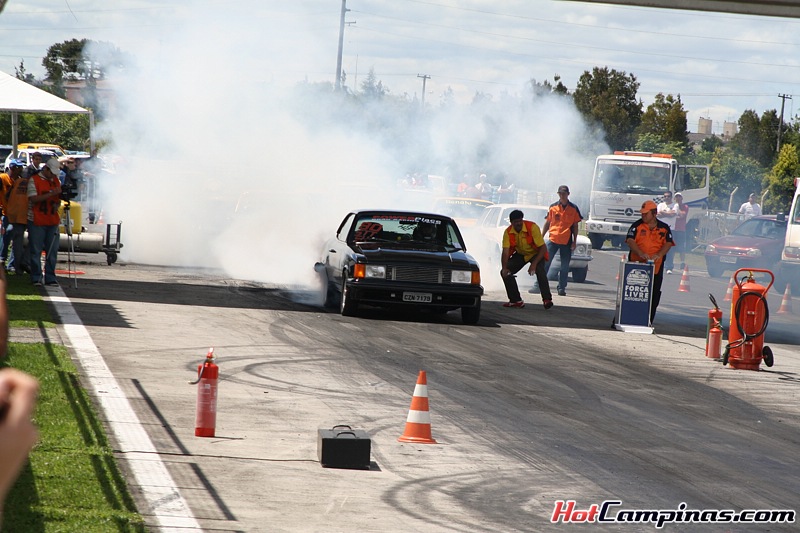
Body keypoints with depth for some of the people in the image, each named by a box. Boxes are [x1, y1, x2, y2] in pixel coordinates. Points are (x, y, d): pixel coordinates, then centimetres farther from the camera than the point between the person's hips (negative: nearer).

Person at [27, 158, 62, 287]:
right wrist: (51, 194, -22)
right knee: (36, 251, -1)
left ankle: (50, 278, 8)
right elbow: (33, 198, -15)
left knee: (52, 251, 3)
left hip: (53, 221, 5)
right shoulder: (34, 180, -4)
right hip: (37, 221, -5)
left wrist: (57, 204, -2)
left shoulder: (56, 181, 14)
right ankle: (36, 278, 6)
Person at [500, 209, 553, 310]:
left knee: (540, 270, -33)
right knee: (505, 272, -10)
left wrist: (534, 264, -38)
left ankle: (547, 299, -35)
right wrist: (504, 268, -40)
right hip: (520, 254, 5)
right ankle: (515, 300, 0)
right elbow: (505, 252, -23)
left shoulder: (532, 227, -28)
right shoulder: (508, 232, -17)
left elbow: (543, 248, -28)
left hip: (536, 253, -4)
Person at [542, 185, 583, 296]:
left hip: (566, 241, 0)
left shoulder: (573, 209, 4)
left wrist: (574, 241, 3)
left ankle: (561, 288, 11)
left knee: (565, 266, 3)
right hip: (553, 240, 0)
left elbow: (575, 226, 7)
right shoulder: (553, 207, 6)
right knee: (545, 263, -4)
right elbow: (547, 223, 12)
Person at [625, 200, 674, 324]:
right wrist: (640, 253, -25)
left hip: (656, 268, 1)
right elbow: (630, 241, -8)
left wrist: (659, 255, -18)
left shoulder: (664, 228, 8)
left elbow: (668, 243, 1)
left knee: (653, 297, 2)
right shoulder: (637, 226, 3)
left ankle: (648, 322, 9)